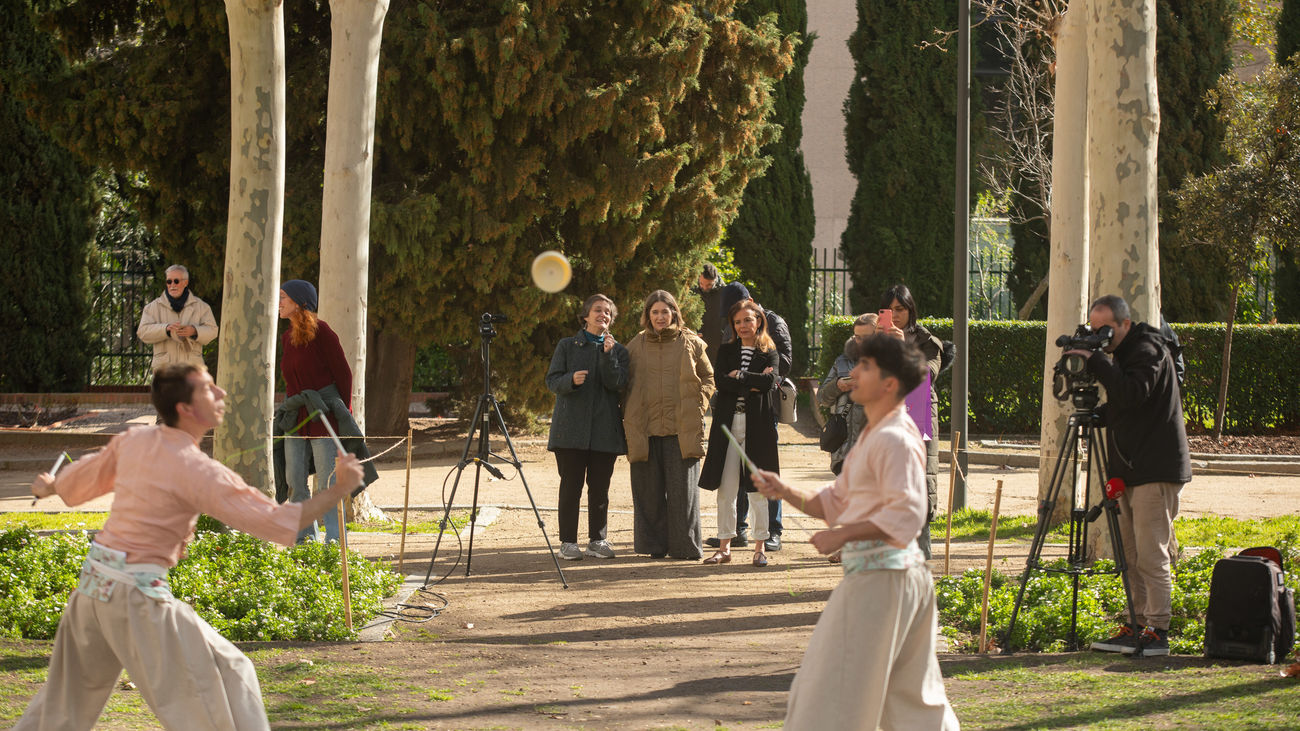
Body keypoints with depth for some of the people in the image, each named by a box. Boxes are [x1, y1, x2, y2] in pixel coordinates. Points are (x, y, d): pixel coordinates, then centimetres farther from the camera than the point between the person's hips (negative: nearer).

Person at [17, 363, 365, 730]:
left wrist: (49, 488, 45)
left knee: (71, 689, 25)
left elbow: (84, 477, 23)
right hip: (137, 590, -8)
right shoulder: (197, 470, -18)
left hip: (94, 578, 8)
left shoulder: (133, 440, 4)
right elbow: (275, 521, -18)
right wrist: (340, 489, -11)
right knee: (227, 676, -2)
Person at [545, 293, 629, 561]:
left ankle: (597, 540, 11)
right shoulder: (567, 346, 8)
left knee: (600, 488, 3)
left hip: (604, 429, 1)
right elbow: (552, 381, 2)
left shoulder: (618, 350, 10)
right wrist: (571, 380, -18)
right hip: (571, 426, -1)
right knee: (571, 486, -3)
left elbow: (618, 384, -3)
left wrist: (608, 355, -15)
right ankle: (568, 542, 2)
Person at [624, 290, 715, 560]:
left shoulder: (691, 343, 8)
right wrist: (629, 417, 6)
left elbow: (708, 377, 16)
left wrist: (699, 404, 2)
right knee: (649, 489, 2)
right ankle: (654, 545, 10)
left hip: (682, 428, -2)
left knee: (683, 488, -4)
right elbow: (626, 383, 17)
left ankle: (685, 545, 1)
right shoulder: (637, 345, 12)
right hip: (646, 429, 2)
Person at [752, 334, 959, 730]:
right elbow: (833, 503, 20)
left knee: (831, 697, -5)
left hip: (879, 578, -10)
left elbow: (906, 514, -23)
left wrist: (843, 535, -22)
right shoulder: (870, 437, 18)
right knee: (913, 699, 16)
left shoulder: (894, 440, -15)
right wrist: (785, 491, 6)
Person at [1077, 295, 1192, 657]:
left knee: (1151, 555, -10)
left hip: (1156, 471, -10)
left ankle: (1158, 632, -8)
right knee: (1131, 556, 10)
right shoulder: (1124, 354, 18)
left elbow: (1132, 393, -26)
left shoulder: (1149, 350, -11)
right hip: (1130, 471, 10)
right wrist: (1095, 413, 6)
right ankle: (1139, 625, 14)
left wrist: (1095, 362, -21)